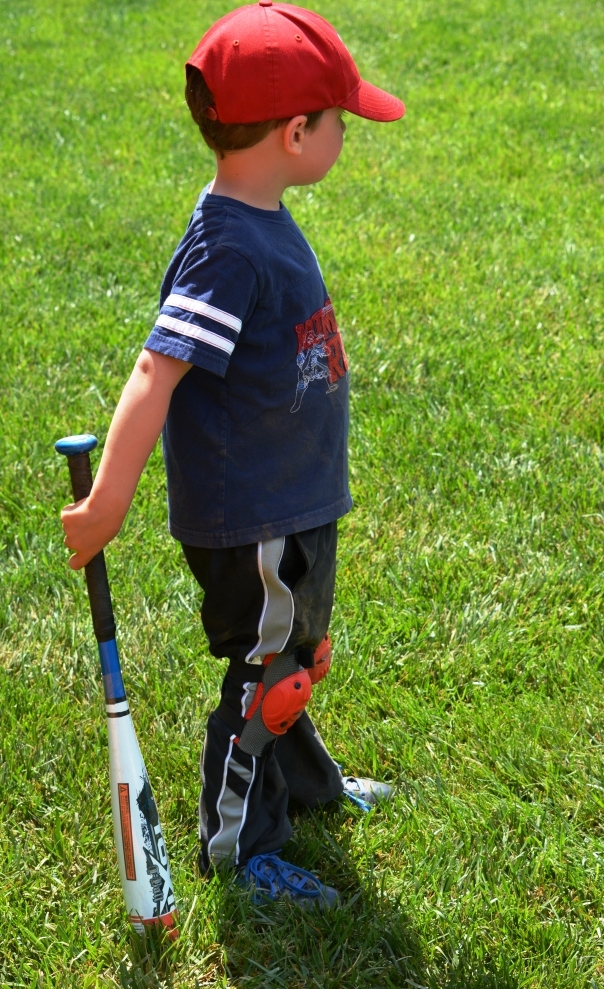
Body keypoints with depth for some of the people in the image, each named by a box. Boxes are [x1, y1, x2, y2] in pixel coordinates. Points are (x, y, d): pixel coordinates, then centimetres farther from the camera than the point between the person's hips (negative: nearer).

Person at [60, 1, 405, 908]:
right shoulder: (229, 249, -27)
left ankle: (307, 782, 48)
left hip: (295, 503, 9)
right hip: (252, 521, -9)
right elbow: (157, 371, -33)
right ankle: (239, 846, 26)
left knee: (292, 656, 26)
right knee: (266, 678, 7)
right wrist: (107, 506, -34)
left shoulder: (265, 223, 4)